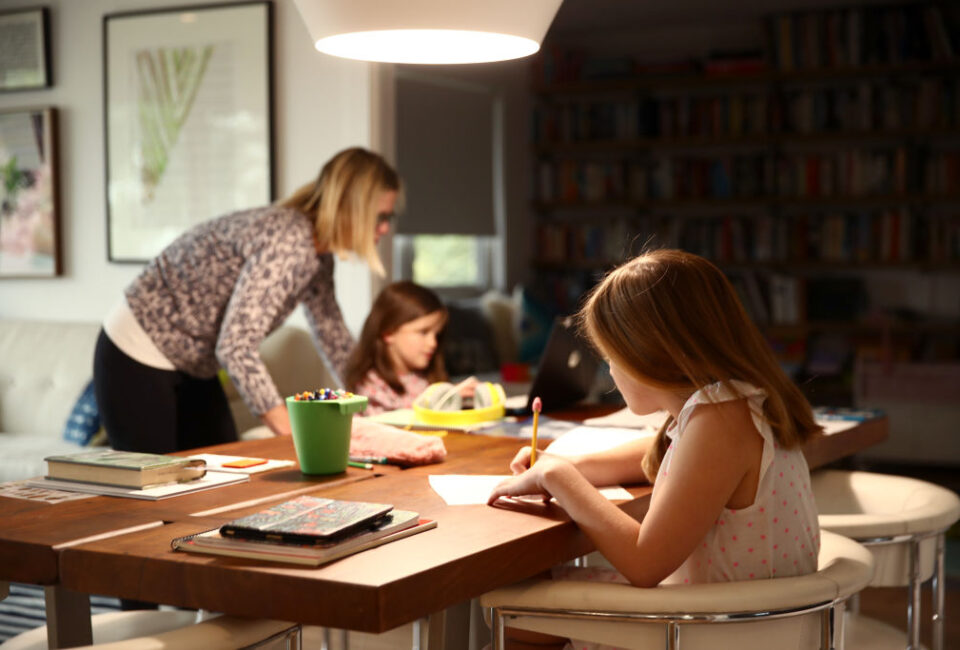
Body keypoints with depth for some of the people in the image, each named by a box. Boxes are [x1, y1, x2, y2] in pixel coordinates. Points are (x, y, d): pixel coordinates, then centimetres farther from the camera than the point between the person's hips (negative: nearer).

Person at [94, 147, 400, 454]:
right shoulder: (287, 239, -29)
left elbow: (333, 336, 15)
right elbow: (236, 346, -35)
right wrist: (290, 432, -33)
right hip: (137, 360, -9)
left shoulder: (318, 255, 0)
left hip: (191, 368, 9)